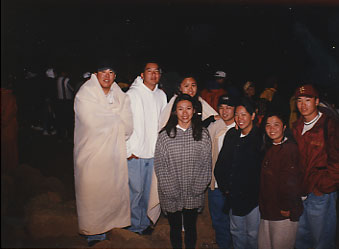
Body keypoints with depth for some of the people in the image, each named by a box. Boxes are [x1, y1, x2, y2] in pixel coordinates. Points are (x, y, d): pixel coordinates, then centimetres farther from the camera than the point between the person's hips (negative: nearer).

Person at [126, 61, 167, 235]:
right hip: (135, 153, -5)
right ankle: (135, 224, 22)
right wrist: (129, 150, -10)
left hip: (154, 152, 5)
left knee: (148, 189, 12)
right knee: (136, 189, 2)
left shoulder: (161, 95, 10)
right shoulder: (132, 94, -6)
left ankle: (144, 222, 30)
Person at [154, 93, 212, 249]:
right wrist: (172, 190, -10)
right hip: (171, 195, -1)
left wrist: (197, 188, -6)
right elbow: (160, 166, -6)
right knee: (175, 227, 15)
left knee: (191, 227, 16)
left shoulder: (202, 134, -2)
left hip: (194, 195, 1)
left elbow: (206, 163, 0)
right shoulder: (165, 135, -7)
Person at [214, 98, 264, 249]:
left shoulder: (260, 138, -12)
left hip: (253, 196, -5)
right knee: (236, 231, 18)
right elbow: (221, 162, 10)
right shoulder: (232, 135, 5)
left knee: (253, 234, 9)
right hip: (233, 195, 5)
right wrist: (223, 185, 4)